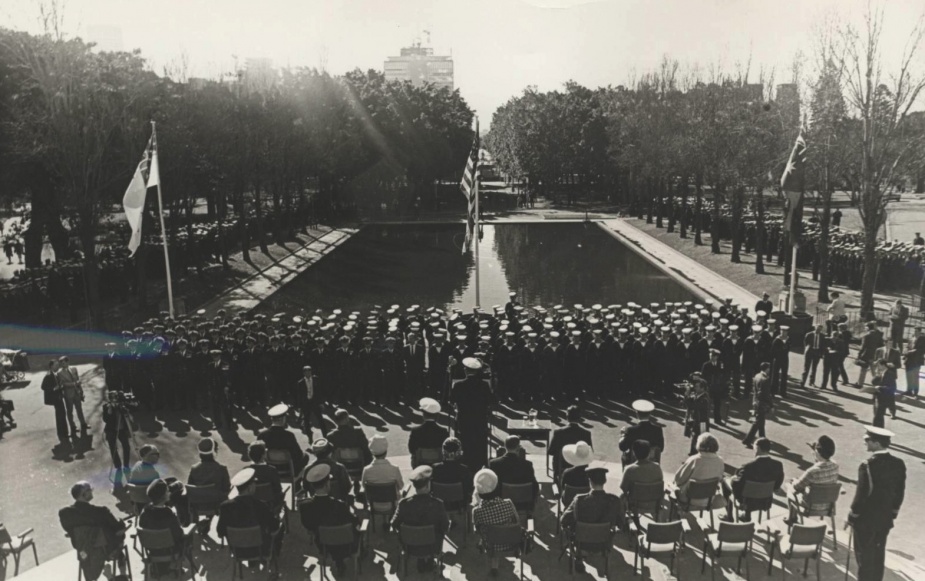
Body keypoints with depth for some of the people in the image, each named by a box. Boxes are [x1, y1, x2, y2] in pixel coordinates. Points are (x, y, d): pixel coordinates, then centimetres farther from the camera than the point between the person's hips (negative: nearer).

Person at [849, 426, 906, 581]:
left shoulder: (868, 465, -25)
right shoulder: (899, 464, -6)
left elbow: (862, 495, -20)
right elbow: (900, 493, 4)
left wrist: (852, 516, -6)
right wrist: (893, 513, 18)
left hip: (866, 519, -6)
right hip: (885, 519, 6)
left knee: (865, 557, 8)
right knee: (878, 556, 20)